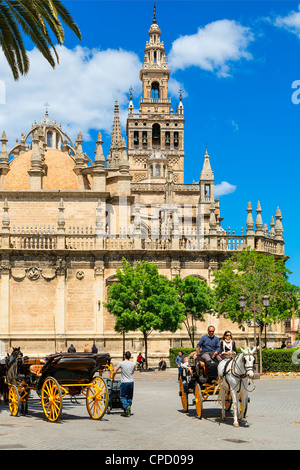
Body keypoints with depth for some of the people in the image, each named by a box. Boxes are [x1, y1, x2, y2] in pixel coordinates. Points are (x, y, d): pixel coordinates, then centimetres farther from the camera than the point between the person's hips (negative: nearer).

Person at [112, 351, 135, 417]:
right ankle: (128, 412, 12)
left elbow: (114, 372, 0)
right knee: (129, 397, 12)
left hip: (124, 382, -3)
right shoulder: (133, 364, 4)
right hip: (131, 382, 3)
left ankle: (126, 407, -22)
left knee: (122, 397, 4)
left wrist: (113, 379, 16)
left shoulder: (121, 363, -5)